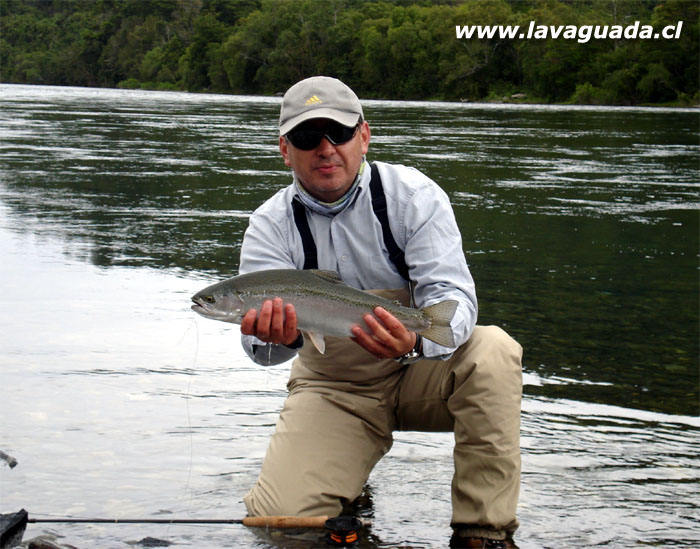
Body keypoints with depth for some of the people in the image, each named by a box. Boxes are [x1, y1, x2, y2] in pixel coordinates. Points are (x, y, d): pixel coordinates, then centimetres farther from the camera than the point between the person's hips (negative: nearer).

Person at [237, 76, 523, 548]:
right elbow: (260, 343, -16)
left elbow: (452, 294, -21)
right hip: (333, 390, 1)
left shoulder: (413, 195, -10)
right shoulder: (270, 226, -7)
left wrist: (415, 340, -44)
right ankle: (349, 483, 17)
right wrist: (278, 337, -43)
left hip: (422, 371, 0)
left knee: (492, 351, -33)